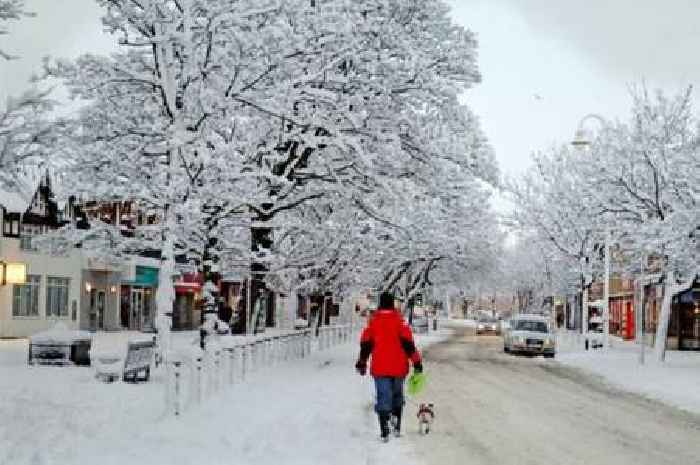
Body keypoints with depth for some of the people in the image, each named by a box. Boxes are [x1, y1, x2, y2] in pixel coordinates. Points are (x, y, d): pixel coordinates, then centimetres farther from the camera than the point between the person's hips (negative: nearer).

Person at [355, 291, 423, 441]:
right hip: (398, 366, 0)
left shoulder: (373, 321, 2)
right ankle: (397, 427, 16)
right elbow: (408, 342, -8)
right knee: (397, 396, 18)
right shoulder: (399, 320, -4)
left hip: (379, 367, 0)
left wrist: (362, 362, 18)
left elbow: (365, 343, 5)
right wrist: (416, 361, -3)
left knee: (383, 398, -2)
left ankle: (385, 431, -15)